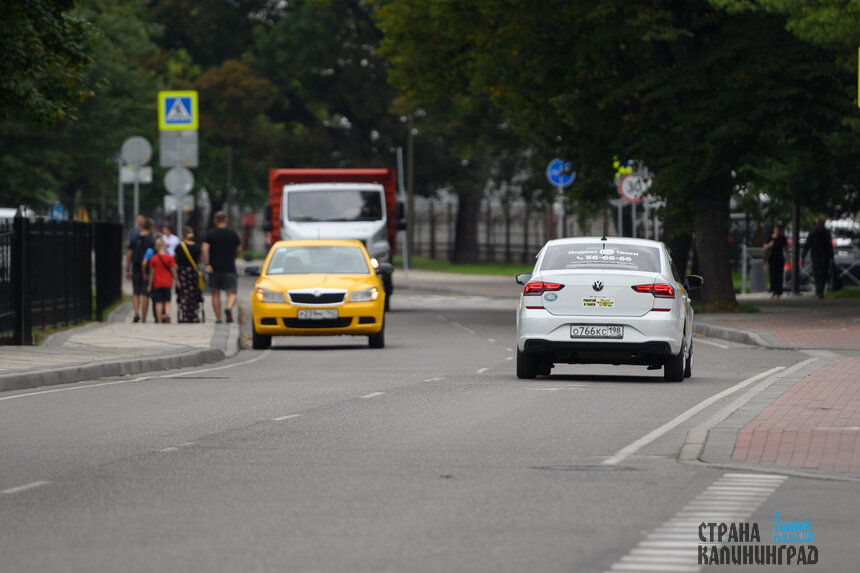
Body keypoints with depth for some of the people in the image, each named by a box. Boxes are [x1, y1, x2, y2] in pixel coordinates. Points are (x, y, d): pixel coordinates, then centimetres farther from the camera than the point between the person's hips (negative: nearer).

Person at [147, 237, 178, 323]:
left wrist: (150, 285, 6)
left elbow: (152, 273, -1)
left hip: (157, 283, -1)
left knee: (158, 302, 2)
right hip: (167, 283, 1)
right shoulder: (169, 258, -5)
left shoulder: (154, 258, -6)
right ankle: (167, 314, -13)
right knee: (167, 301, 11)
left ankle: (159, 320, -1)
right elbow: (173, 271, -2)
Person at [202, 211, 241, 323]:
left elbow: (205, 248, -11)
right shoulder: (233, 233, 4)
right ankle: (228, 308, -29)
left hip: (214, 268, 0)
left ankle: (218, 317, 11)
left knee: (215, 294, 11)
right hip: (229, 268, 0)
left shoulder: (210, 233, 1)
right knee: (231, 293, 1)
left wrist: (206, 264, -11)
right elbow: (239, 249, 12)